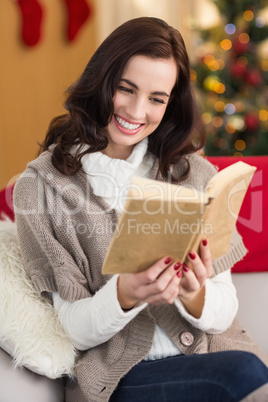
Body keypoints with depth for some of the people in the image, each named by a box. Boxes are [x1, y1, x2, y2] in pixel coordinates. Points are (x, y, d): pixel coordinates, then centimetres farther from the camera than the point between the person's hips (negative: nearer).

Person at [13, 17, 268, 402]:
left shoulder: (195, 174, 4)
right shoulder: (41, 186, -3)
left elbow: (223, 315, 3)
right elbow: (73, 330, -3)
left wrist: (195, 294, -20)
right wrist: (123, 295, -24)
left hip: (211, 353, 4)